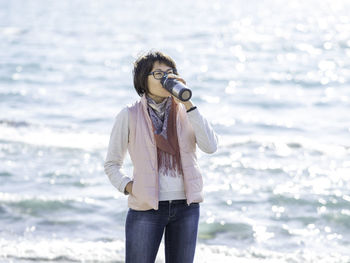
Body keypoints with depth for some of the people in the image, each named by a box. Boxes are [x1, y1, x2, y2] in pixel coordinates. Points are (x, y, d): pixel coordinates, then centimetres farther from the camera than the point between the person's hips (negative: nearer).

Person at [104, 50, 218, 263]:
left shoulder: (184, 112, 4)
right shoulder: (129, 116, -2)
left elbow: (210, 147, -12)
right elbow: (112, 164, 6)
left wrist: (188, 104, -14)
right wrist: (129, 187, -12)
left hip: (186, 207, 3)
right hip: (146, 207, -3)